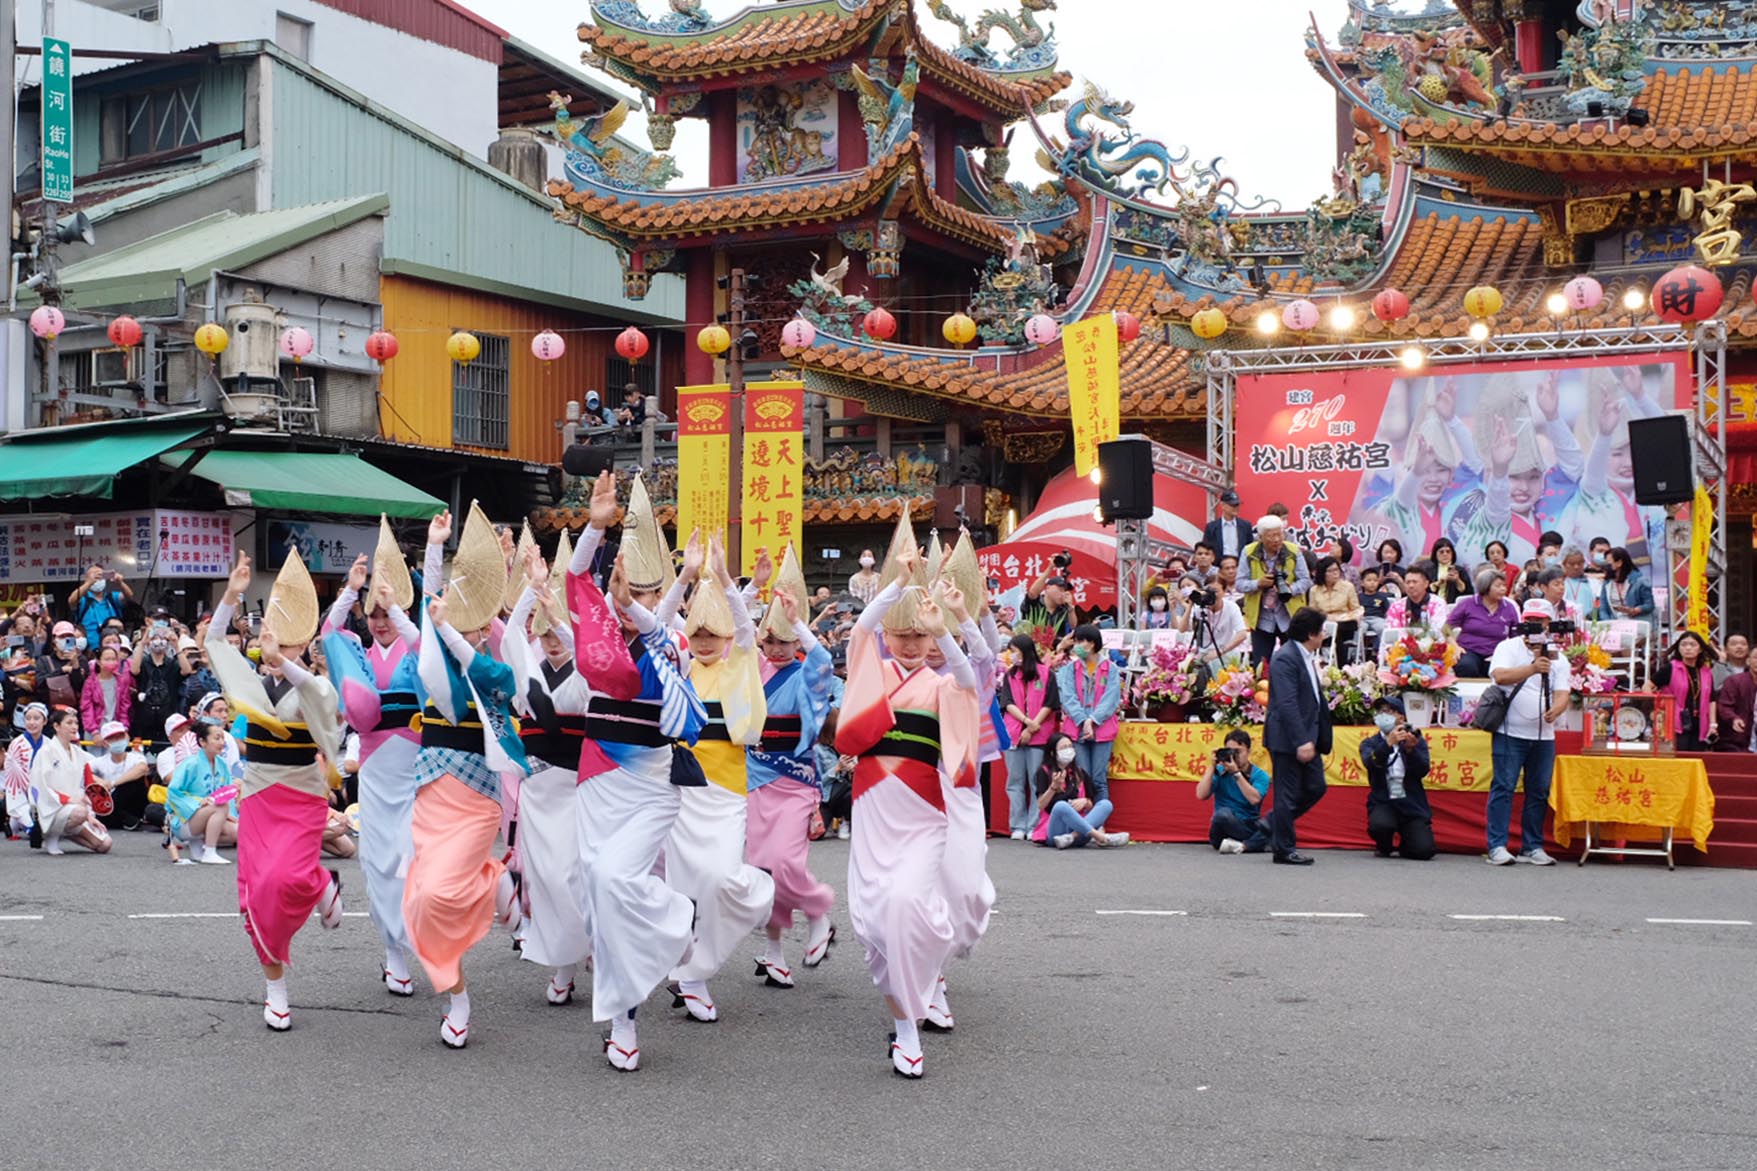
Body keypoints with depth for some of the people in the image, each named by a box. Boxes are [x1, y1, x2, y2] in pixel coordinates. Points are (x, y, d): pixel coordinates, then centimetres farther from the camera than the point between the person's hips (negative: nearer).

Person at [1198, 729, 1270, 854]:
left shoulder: (1260, 775, 3)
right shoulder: (1219, 772, 5)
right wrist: (1212, 767, -11)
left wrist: (1236, 773, -19)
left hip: (1251, 826, 0)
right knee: (1223, 813, -35)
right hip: (1226, 826, 0)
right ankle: (1258, 843, -22)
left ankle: (1242, 846, -36)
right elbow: (1201, 795, -8)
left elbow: (1254, 799, -16)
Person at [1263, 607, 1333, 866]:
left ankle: (1273, 824, 28)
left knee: (1315, 787, 13)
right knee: (1288, 794, -1)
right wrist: (1301, 741, -28)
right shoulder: (1285, 659, -17)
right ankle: (1284, 849, 9)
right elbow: (1287, 704, -24)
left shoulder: (1307, 658, 14)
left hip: (1306, 737, 10)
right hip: (1287, 738, -10)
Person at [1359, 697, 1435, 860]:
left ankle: (1404, 846, 20)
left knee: (1424, 850, -18)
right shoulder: (1370, 743, 7)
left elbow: (1423, 771, -7)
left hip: (1411, 803, 1)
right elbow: (1370, 763, -16)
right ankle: (1384, 847, 4)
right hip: (1383, 803, -1)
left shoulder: (1416, 741, 9)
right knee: (1380, 825, -34)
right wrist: (1388, 744, -32)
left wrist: (1411, 749, -26)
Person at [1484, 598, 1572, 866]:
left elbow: (1562, 693, 0)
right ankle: (1497, 846, -7)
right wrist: (1532, 669, -31)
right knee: (1503, 788, -7)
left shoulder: (1558, 658, 11)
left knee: (1539, 791, 5)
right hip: (1510, 732, -4)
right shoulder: (1508, 648, 2)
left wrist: (1555, 710, -23)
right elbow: (1500, 676, -17)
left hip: (1544, 736, 4)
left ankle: (1532, 847, 13)